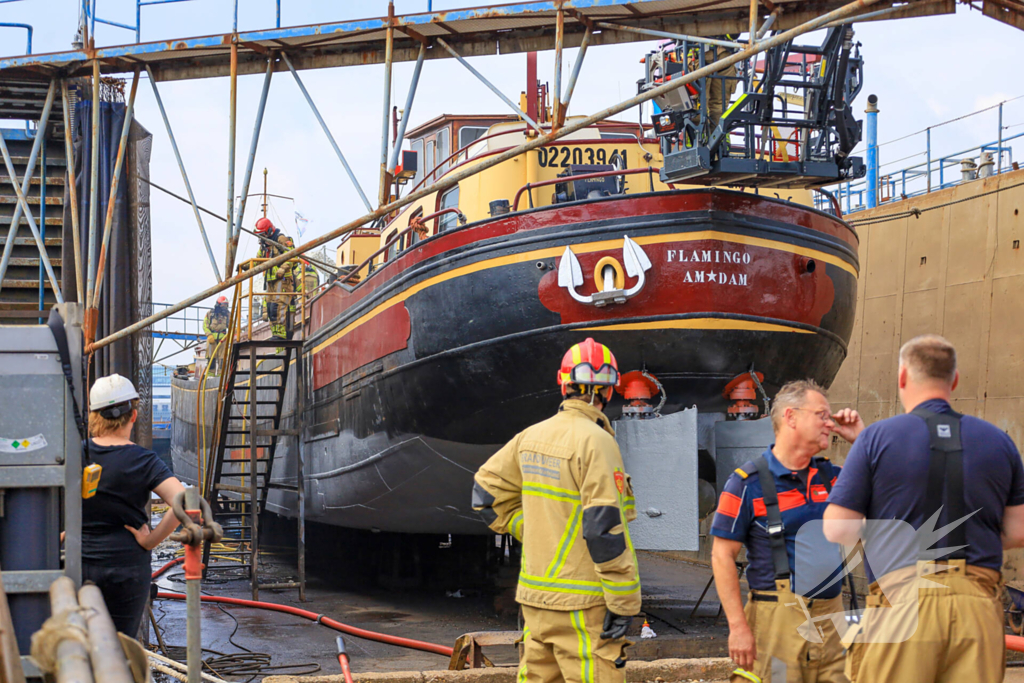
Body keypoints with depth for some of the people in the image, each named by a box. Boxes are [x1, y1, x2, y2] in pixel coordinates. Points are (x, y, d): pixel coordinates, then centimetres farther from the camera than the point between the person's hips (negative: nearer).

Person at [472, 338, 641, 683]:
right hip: (582, 601, -7)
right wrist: (623, 601, -14)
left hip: (536, 594, 8)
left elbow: (487, 490, 15)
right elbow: (603, 527, -19)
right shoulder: (596, 441, -15)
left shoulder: (532, 437, 7)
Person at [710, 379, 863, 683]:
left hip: (831, 615, 6)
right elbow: (722, 557, -6)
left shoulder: (830, 475, 12)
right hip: (778, 620, -6)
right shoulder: (748, 483, -6)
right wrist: (738, 627, -12)